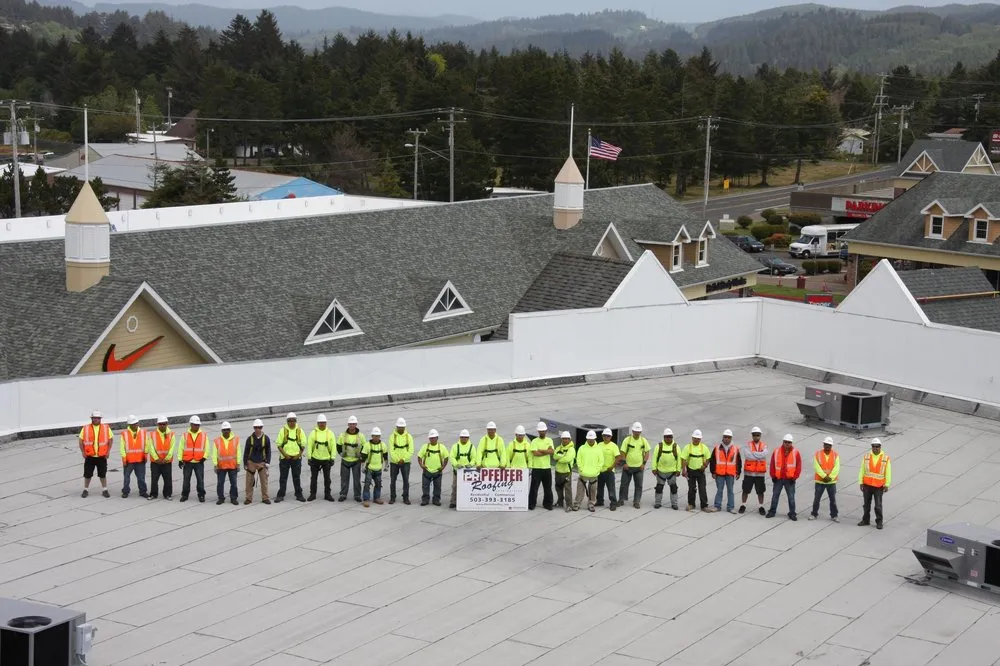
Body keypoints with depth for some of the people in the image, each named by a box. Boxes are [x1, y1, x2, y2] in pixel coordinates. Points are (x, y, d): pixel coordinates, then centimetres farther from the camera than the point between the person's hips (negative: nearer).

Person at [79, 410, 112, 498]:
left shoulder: (106, 428, -1)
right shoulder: (85, 428, -1)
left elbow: (110, 439, 4)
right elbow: (81, 441, 2)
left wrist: (108, 451, -4)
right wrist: (83, 452, -6)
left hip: (102, 456, 0)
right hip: (89, 456, 0)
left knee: (103, 474, 7)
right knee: (87, 474, 7)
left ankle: (104, 490, 18)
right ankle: (85, 490, 20)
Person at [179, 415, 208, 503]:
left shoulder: (204, 435, 4)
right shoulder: (185, 435, 4)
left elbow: (206, 447, 5)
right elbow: (181, 448, 6)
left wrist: (204, 457, -8)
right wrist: (180, 460, 1)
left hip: (199, 462, -1)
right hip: (187, 462, 1)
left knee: (200, 479, -1)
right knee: (186, 479, 6)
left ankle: (201, 495, 9)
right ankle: (185, 495, 17)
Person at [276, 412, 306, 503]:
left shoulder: (300, 431, 3)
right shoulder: (283, 430, -1)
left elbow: (303, 445, 4)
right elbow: (279, 445, -2)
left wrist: (298, 455, -8)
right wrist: (285, 454, -13)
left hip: (296, 458, 1)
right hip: (285, 458, -1)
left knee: (297, 477, 8)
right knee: (283, 477, 2)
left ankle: (299, 494, 16)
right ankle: (280, 495, 8)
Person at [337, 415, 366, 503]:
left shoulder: (360, 436, -4)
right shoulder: (343, 435, -3)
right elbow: (338, 446, 9)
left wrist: (361, 456, 1)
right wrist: (341, 454, 4)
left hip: (356, 461, -1)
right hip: (345, 460, 1)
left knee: (357, 479, 3)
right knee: (344, 478, 6)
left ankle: (357, 495, 13)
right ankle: (343, 495, 15)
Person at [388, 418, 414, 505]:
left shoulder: (409, 437, 0)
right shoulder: (392, 436, -3)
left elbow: (411, 451, -4)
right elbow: (391, 450, -7)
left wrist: (403, 459, -14)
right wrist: (397, 460, -16)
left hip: (405, 462, 0)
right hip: (394, 462, 0)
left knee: (406, 480, -2)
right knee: (392, 480, 4)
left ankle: (406, 498, 7)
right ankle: (392, 498, 14)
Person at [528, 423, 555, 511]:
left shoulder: (549, 440, 7)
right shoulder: (534, 441, -4)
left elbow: (552, 451, -10)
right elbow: (535, 453, -18)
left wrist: (540, 450, -15)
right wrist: (546, 452, -11)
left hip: (547, 468, 3)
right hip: (537, 468, -3)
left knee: (548, 487, 9)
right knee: (534, 487, 0)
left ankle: (547, 504, 20)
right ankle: (531, 504, 9)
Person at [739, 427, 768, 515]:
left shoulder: (764, 445, 3)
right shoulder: (748, 445, -1)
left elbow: (764, 455, -16)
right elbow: (747, 455, -17)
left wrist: (753, 454, -14)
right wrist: (759, 456, -14)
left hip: (760, 472, 1)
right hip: (749, 472, -1)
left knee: (760, 491, 7)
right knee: (746, 490, 8)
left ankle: (760, 506, 19)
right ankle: (743, 505, 21)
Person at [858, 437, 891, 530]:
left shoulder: (885, 458, -4)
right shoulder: (866, 456, 2)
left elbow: (888, 473, -2)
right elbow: (862, 470, 5)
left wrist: (886, 485, -5)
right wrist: (861, 482, 1)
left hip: (879, 486, -3)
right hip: (867, 485, 3)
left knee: (878, 505, -2)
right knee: (866, 504, 12)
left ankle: (879, 522, 9)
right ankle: (866, 520, 24)